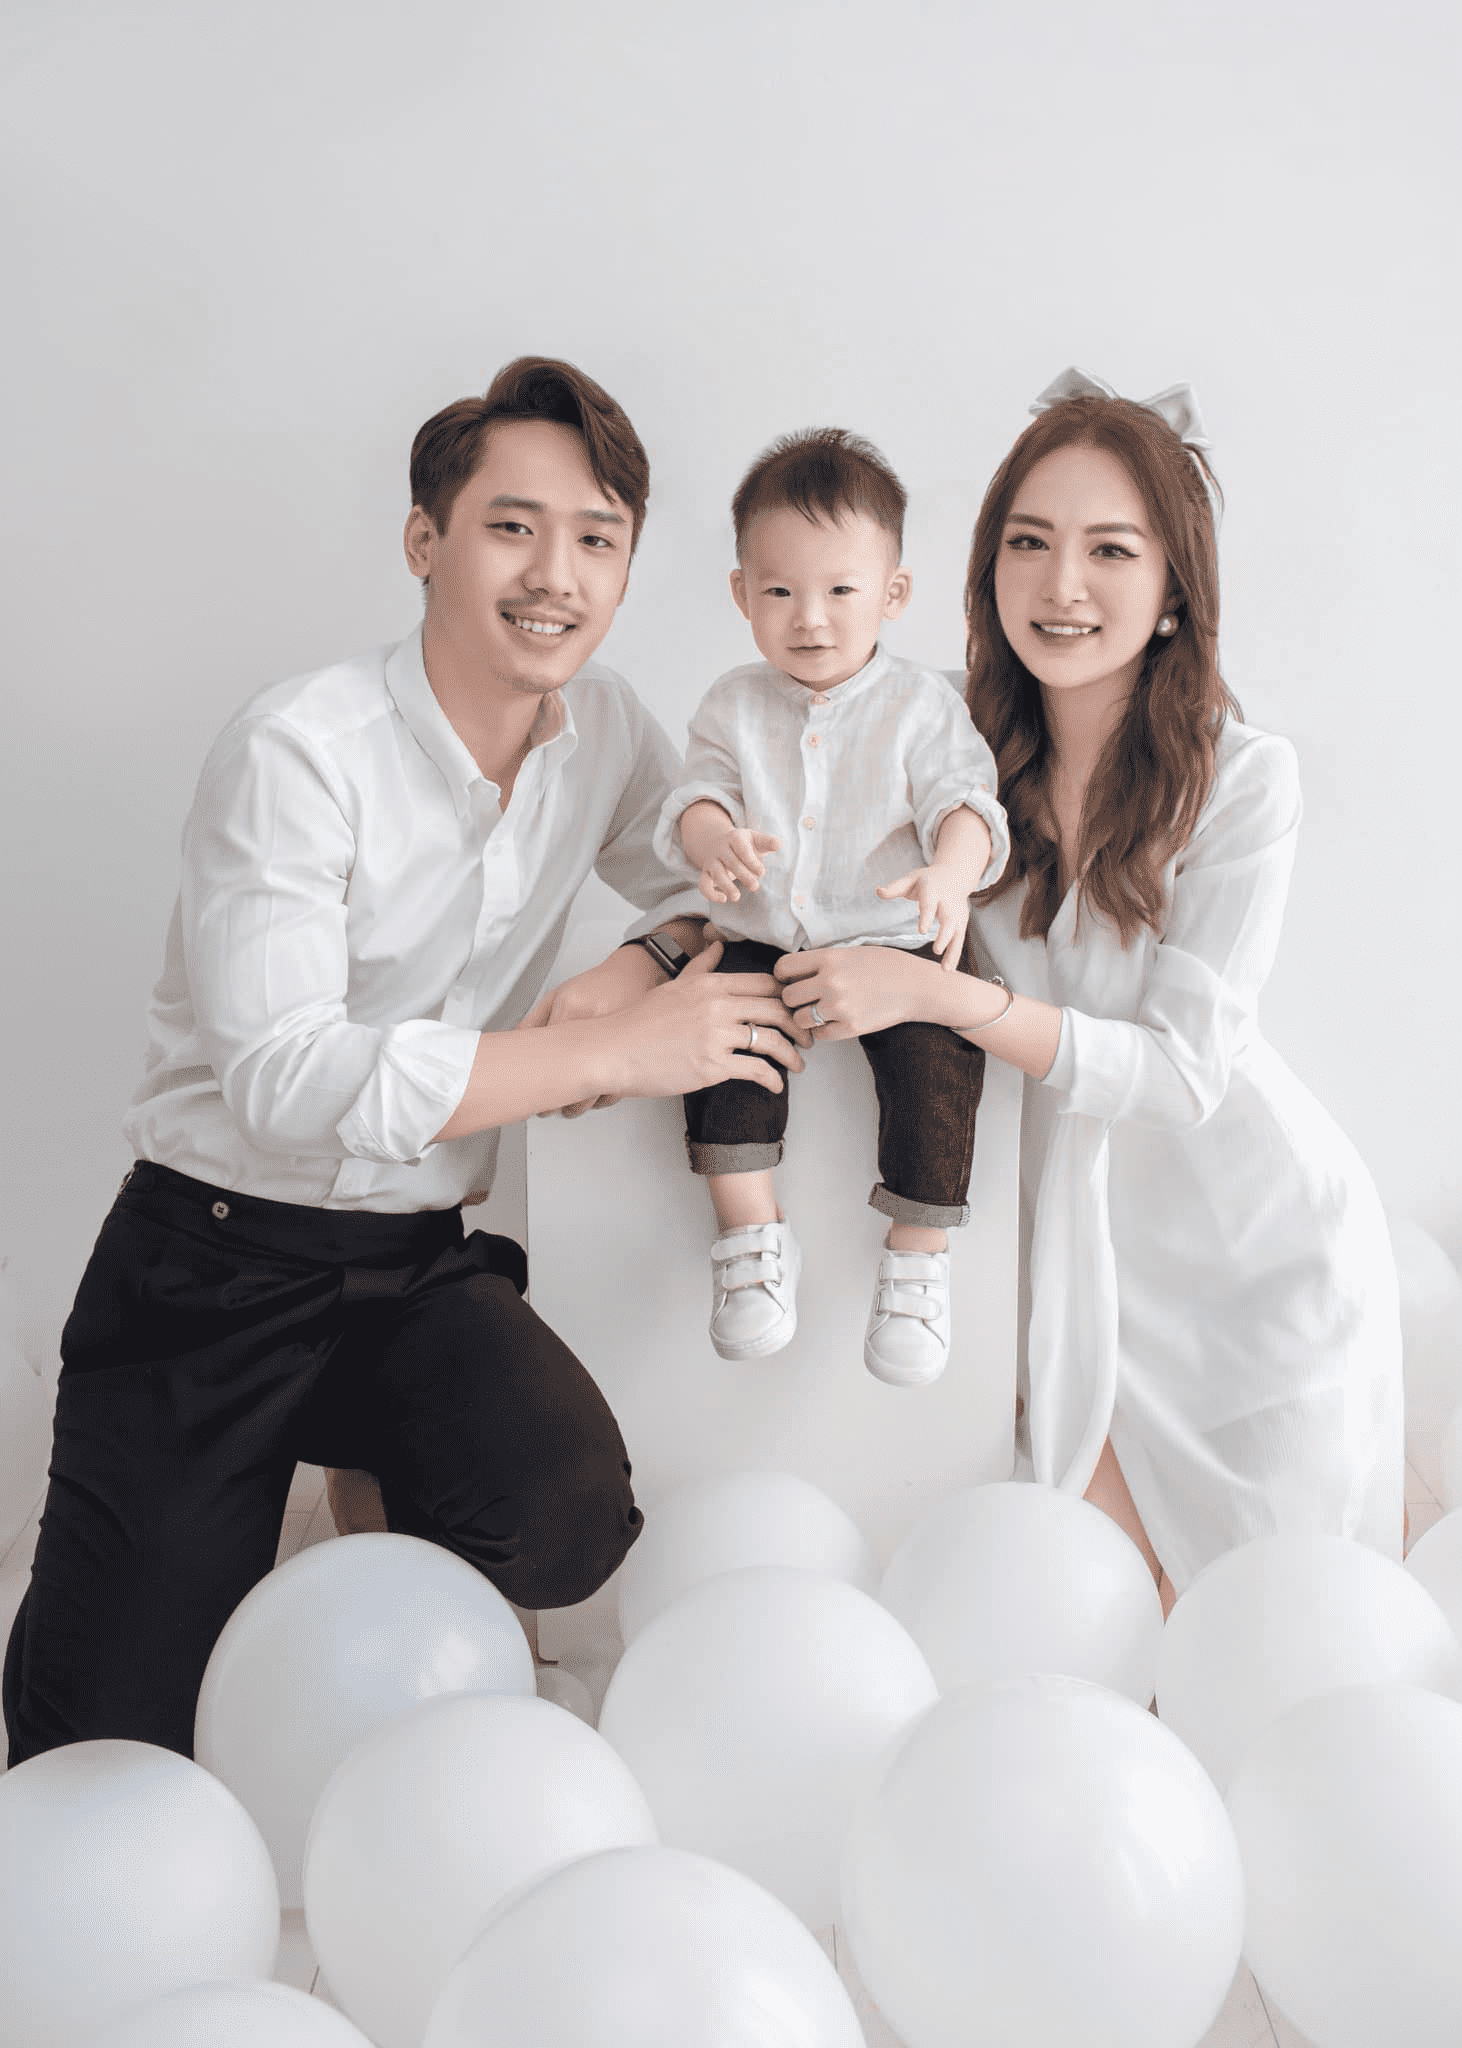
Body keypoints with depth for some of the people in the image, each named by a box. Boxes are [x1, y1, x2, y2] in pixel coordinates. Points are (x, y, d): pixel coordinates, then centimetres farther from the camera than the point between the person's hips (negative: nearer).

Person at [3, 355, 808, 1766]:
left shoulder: (604, 728, 0)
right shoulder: (298, 753, -18)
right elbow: (282, 1076, -26)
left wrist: (633, 974, -10)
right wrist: (611, 1053, -27)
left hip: (422, 1263, 4)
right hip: (223, 1263, -4)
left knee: (570, 1507, -25)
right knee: (118, 1746, -5)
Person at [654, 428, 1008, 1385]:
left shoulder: (923, 706, -1)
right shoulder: (735, 706, 7)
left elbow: (965, 801, -11)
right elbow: (695, 795, 1)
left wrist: (950, 874, -35)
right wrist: (711, 840, -25)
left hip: (896, 945, -2)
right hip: (762, 944, 2)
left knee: (937, 1054, -25)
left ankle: (920, 1255, -6)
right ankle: (753, 1236, -7)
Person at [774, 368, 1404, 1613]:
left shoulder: (1244, 779, -17)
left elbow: (1182, 1067, -22)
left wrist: (934, 992, -31)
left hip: (1260, 1233, -3)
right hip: (1088, 1233, 3)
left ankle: (1371, 1465, 35)